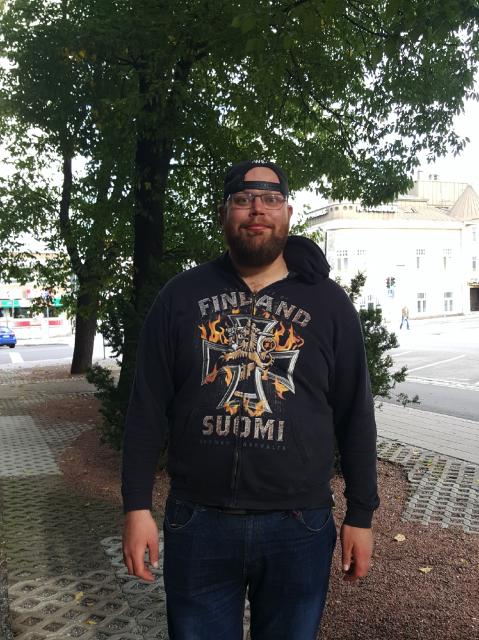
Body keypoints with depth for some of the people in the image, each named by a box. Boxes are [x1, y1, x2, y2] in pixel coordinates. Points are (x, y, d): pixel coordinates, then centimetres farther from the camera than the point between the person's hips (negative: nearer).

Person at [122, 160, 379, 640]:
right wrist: (137, 507, -2)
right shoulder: (181, 295, 0)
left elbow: (355, 416, 3)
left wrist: (361, 514, 4)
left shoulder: (329, 303, 0)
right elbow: (147, 408, 1)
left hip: (298, 527, 0)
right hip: (197, 521, 1)